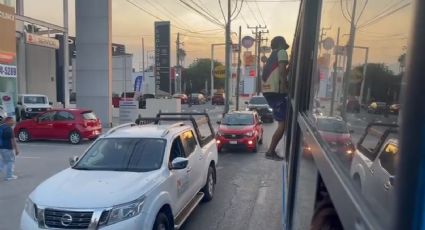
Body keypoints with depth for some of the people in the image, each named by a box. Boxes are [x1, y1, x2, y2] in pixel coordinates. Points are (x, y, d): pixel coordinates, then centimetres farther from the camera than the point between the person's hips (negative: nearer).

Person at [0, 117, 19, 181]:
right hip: (7, 148, -8)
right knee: (11, 161, 4)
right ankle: (9, 176, 9)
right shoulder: (9, 129, -17)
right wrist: (16, 149, -15)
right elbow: (12, 140, -19)